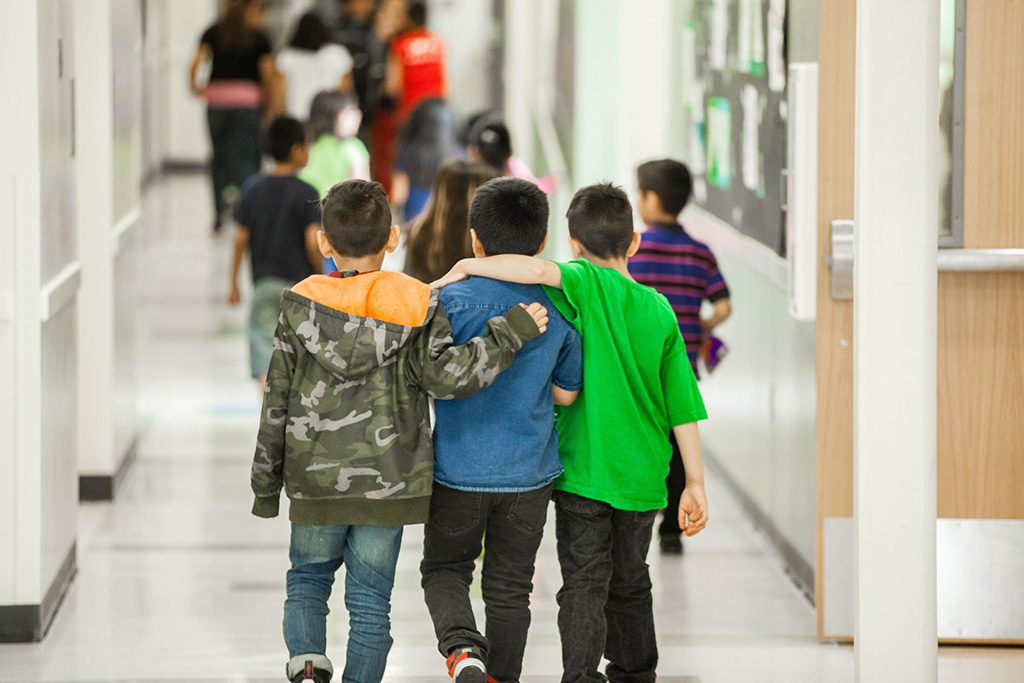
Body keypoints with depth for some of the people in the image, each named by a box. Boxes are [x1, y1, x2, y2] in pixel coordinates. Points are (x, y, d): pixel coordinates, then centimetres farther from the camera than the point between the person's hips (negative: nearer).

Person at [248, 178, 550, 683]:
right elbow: (445, 375, -17)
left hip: (315, 480, 1)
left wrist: (266, 483, 10)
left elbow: (277, 403, 1)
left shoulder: (302, 307, -2)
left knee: (307, 578, 18)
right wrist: (512, 332, -9)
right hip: (388, 482, -1)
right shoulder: (417, 306, -6)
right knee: (370, 598, 8)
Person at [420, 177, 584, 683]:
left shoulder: (450, 301, -13)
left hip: (458, 471, -2)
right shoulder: (558, 309, -4)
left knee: (444, 569, 15)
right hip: (528, 472, 2)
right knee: (509, 587, 14)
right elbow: (567, 392, 6)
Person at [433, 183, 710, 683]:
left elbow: (540, 270, -34)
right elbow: (683, 406, 2)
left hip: (582, 471, -4)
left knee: (583, 587, -1)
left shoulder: (588, 285, -10)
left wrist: (465, 266, -23)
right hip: (643, 474, 4)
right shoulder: (659, 310, 3)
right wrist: (694, 484, 7)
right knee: (631, 584, 21)